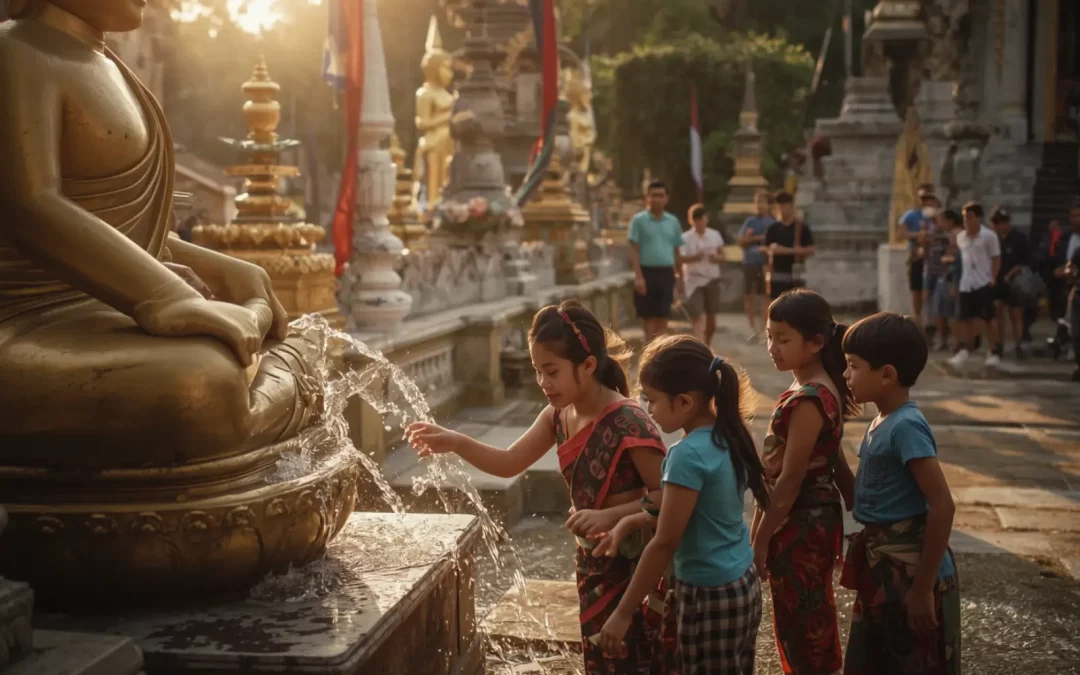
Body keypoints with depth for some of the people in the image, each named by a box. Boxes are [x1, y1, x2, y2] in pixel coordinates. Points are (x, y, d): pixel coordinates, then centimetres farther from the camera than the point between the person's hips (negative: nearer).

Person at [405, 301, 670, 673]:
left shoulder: (630, 424, -25)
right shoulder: (558, 416, -1)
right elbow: (509, 463, 4)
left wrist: (610, 516, -32)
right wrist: (456, 442, -9)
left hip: (635, 569, -8)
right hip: (593, 565, 8)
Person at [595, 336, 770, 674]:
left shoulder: (689, 454, -24)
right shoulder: (727, 436, 1)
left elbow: (665, 543, -22)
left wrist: (623, 613, -15)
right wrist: (631, 521, 5)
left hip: (709, 596, -8)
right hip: (743, 583, 8)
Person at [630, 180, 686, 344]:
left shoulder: (673, 221, 10)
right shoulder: (639, 220, -2)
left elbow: (677, 252, 14)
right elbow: (634, 250, -5)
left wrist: (679, 277, 11)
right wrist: (638, 276, -15)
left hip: (666, 273, 3)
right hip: (647, 272, -3)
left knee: (663, 317, 0)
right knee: (649, 316, 4)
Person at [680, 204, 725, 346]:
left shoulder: (715, 235, 5)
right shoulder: (686, 238, -5)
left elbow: (722, 256, 10)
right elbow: (681, 258, -12)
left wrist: (716, 257, -13)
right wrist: (695, 257, -29)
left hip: (712, 279, 4)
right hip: (694, 281, -4)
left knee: (711, 317, 12)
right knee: (698, 317, -14)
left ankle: (707, 347, 33)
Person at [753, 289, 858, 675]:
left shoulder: (807, 401, -23)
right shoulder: (821, 392, 7)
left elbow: (789, 480, -23)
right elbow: (835, 462, 15)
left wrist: (760, 539, -17)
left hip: (800, 526, -10)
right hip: (815, 520, 10)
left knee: (802, 631, 3)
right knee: (812, 626, 21)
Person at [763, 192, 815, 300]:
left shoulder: (802, 227, -2)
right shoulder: (773, 229, 7)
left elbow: (810, 250, -6)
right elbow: (766, 249, 12)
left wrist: (788, 250, -16)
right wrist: (770, 250, -13)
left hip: (796, 274, -2)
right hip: (777, 274, 3)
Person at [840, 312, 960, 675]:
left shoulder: (906, 426, -20)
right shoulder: (883, 422, 7)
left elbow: (942, 506, -24)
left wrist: (924, 587, -22)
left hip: (911, 571, -9)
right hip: (882, 567, 9)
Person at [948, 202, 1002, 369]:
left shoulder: (989, 236, -5)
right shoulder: (960, 237, 11)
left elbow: (996, 259, -3)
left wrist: (993, 279, -10)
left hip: (983, 284, -5)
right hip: (965, 284, 5)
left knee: (987, 319, -2)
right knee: (963, 319, 2)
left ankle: (993, 353, 9)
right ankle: (965, 350, 19)